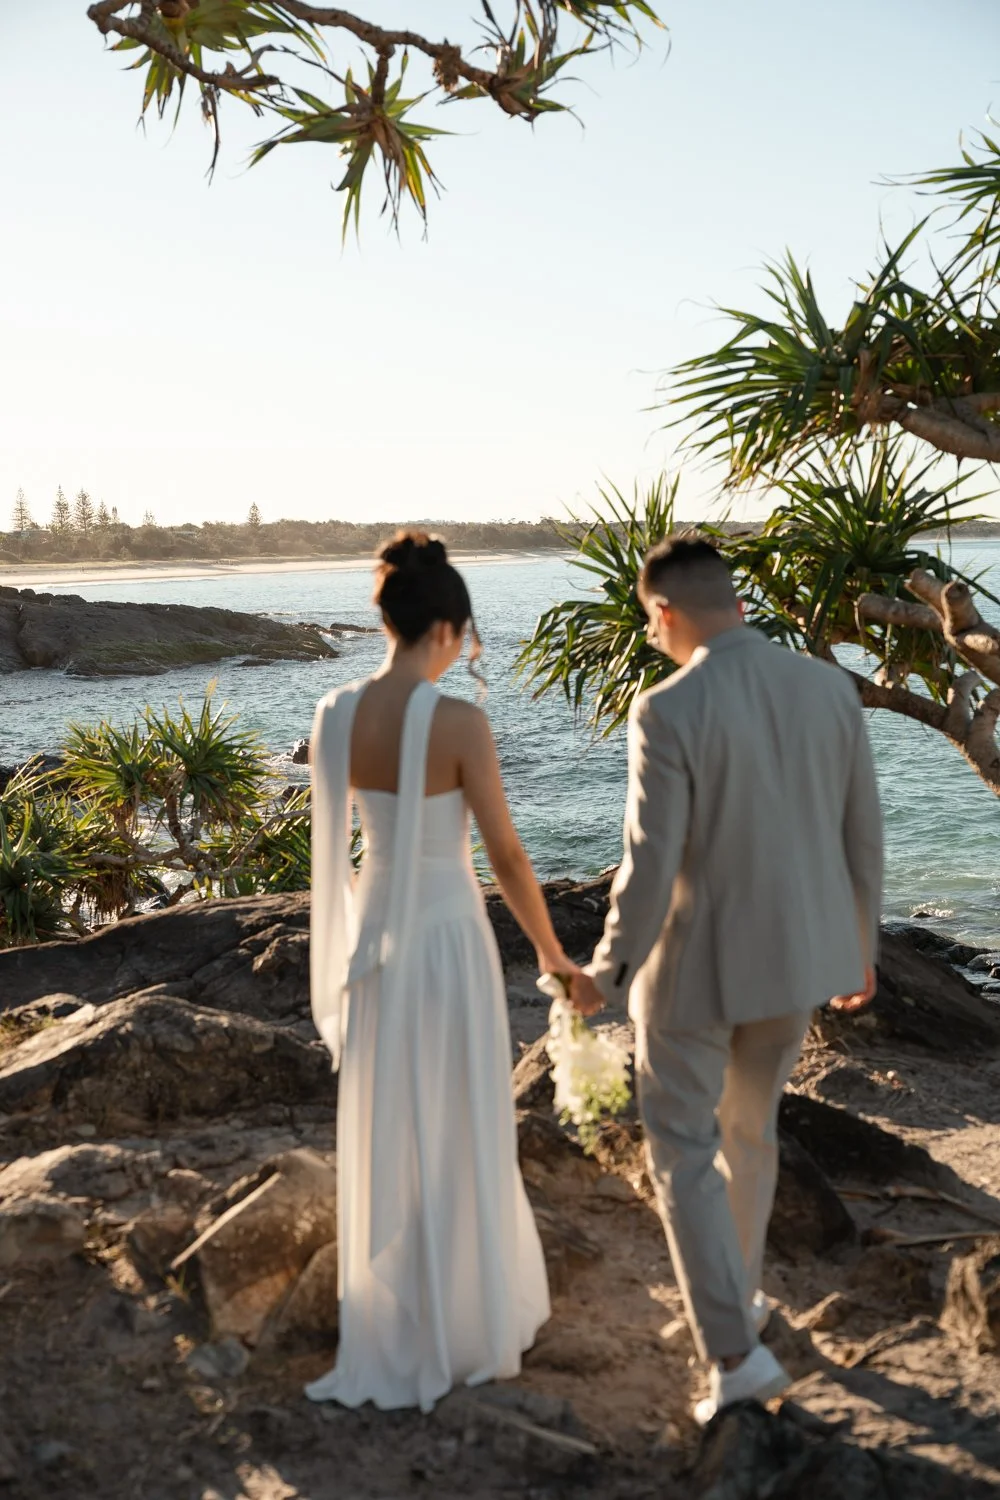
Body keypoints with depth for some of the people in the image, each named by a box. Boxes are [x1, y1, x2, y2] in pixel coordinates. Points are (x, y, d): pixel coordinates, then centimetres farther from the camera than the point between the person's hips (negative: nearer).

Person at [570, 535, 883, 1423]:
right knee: (750, 1124, 27)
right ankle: (736, 1291, 44)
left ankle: (736, 1353, 13)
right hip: (796, 950, 6)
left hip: (697, 960, -6)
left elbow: (651, 869, -22)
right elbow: (862, 837, 1)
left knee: (684, 1154, 13)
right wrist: (860, 945, 15)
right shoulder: (830, 688, -6)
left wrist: (606, 975, -6)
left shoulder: (667, 712, -23)